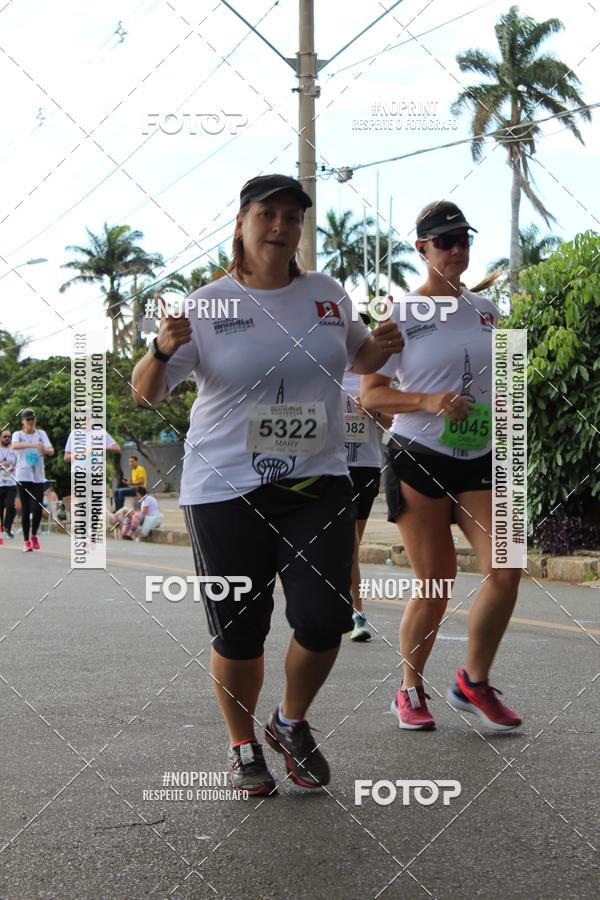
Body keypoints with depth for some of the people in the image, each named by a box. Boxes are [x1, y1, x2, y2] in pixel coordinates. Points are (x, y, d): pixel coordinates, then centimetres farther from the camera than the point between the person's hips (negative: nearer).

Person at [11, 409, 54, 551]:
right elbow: (14, 445, -21)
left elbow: (51, 450, -4)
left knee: (38, 508, -6)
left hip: (38, 476, 1)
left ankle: (34, 535, 18)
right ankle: (26, 541, 6)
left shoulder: (41, 433, 9)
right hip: (23, 476, -1)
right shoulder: (18, 434, 3)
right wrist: (32, 445, -36)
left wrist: (45, 450, -28)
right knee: (26, 509, -1)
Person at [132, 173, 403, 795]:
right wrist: (162, 351, -25)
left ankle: (292, 724, 23)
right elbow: (144, 393, -3)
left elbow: (358, 358, 25)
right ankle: (243, 747, 25)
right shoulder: (206, 306, -4)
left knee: (324, 620, -6)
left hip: (317, 482, 3)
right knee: (238, 633, 1)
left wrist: (382, 346, 2)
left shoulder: (328, 295, 7)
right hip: (226, 488, -2)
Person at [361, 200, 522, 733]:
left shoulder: (486, 311, 11)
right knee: (436, 586, -3)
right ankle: (411, 691, 19)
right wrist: (429, 400, -20)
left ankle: (474, 683, 9)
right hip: (419, 461, -4)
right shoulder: (403, 315, -4)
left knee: (505, 569, -11)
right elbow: (370, 394, -6)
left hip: (479, 462, 4)